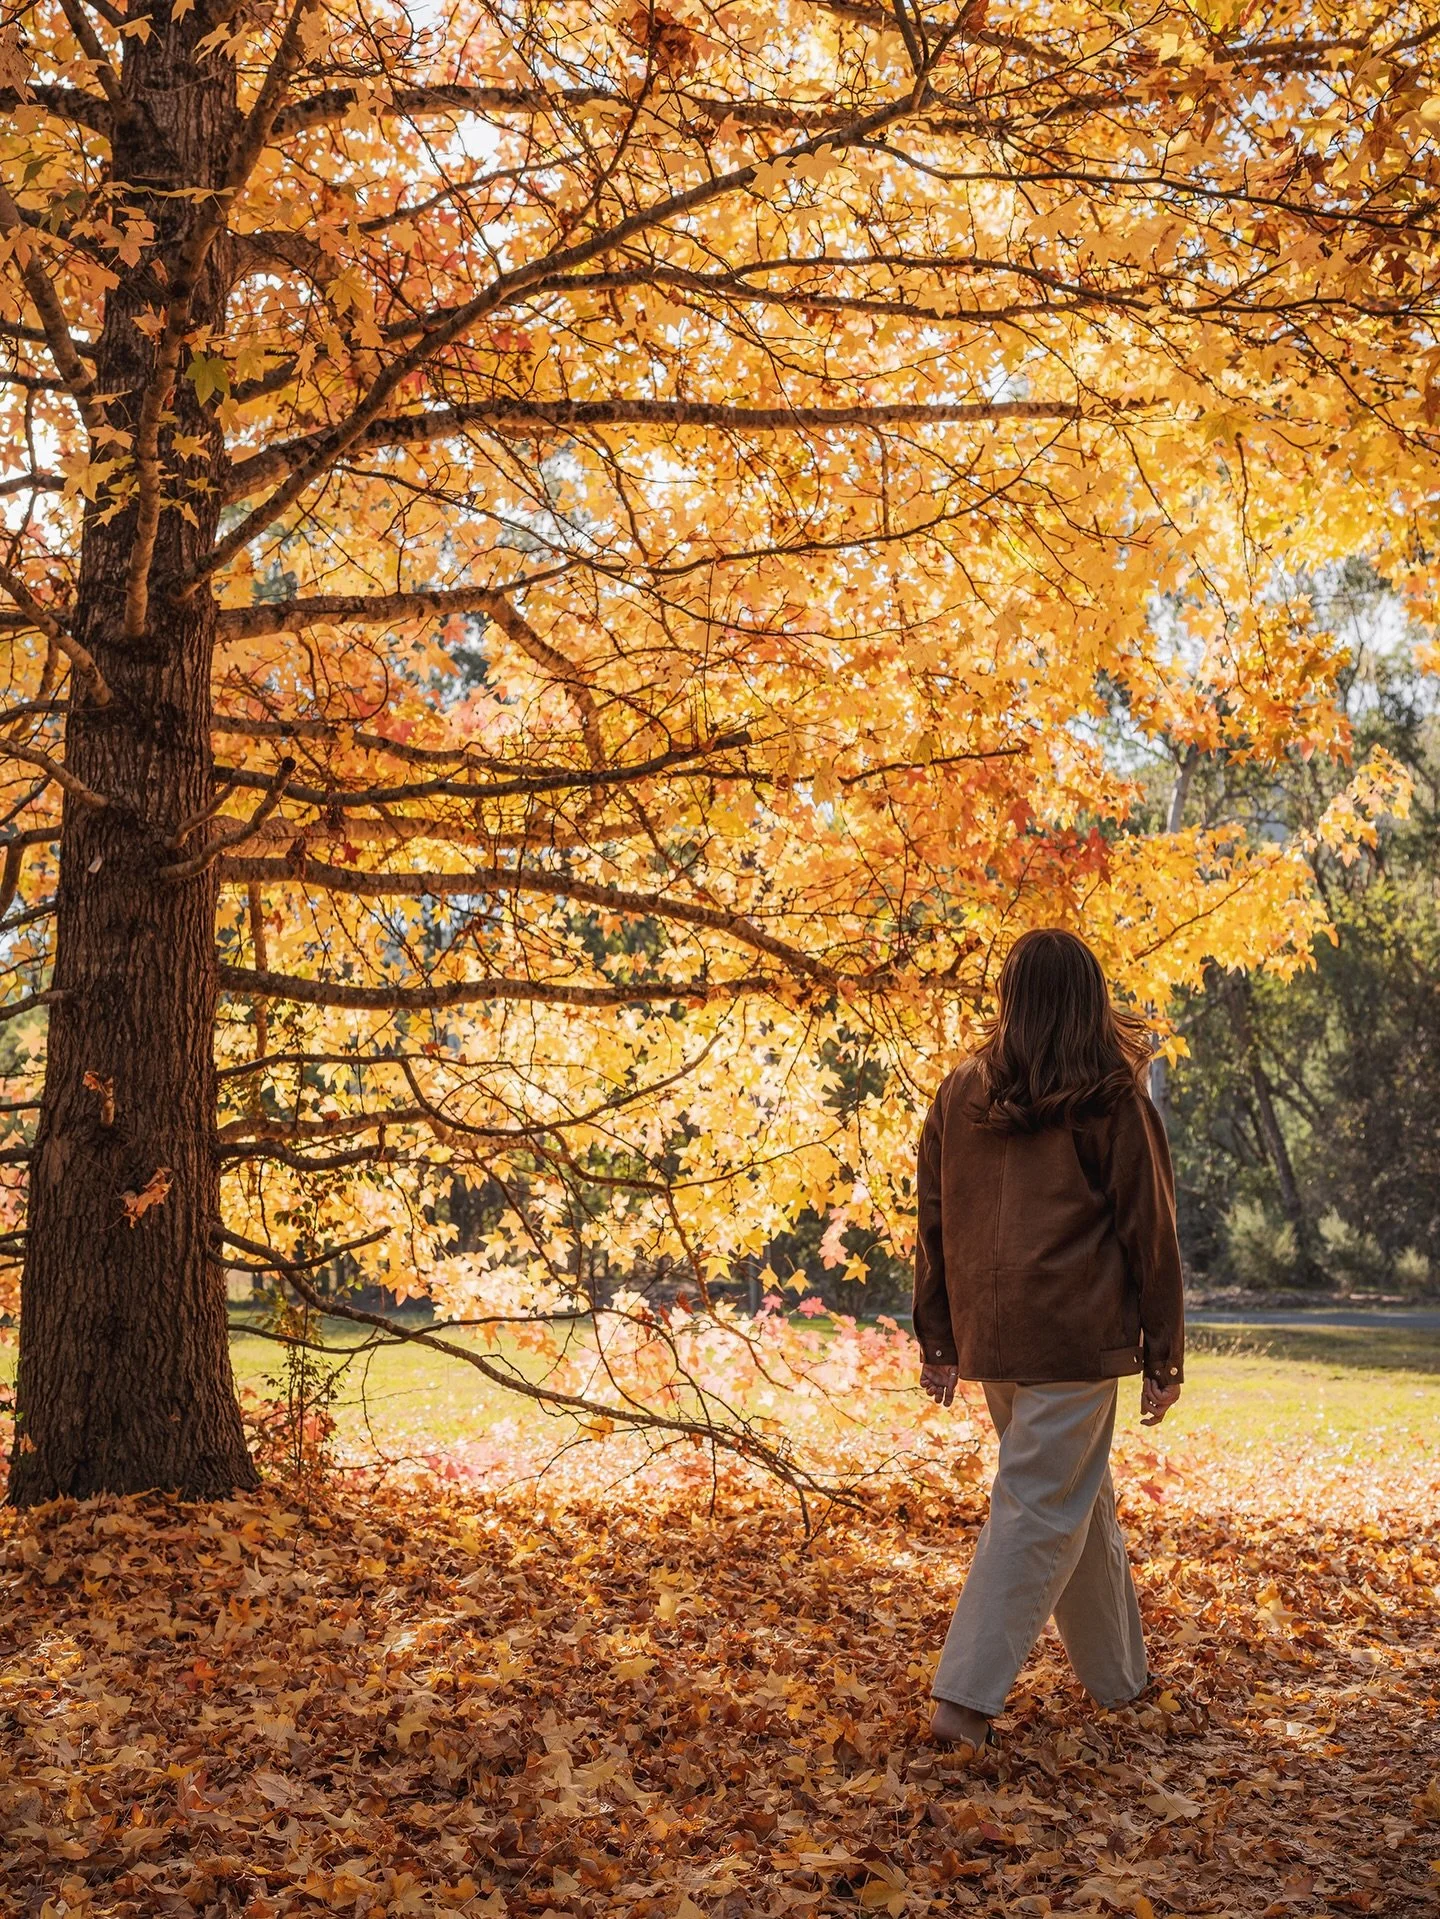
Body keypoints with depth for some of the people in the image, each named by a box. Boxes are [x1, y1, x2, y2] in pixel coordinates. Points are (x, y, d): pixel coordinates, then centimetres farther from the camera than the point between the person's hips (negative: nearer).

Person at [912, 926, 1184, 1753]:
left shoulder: (959, 1094, 6)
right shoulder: (1112, 1104, -5)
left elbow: (935, 1224, 9)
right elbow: (1150, 1235, -3)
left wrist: (938, 1342, 16)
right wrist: (1164, 1356, 4)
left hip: (989, 1337, 5)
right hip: (1073, 1338, -5)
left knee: (1081, 1498, 20)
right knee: (1042, 1510, 1)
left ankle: (1118, 1671, 33)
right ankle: (966, 1697, -4)